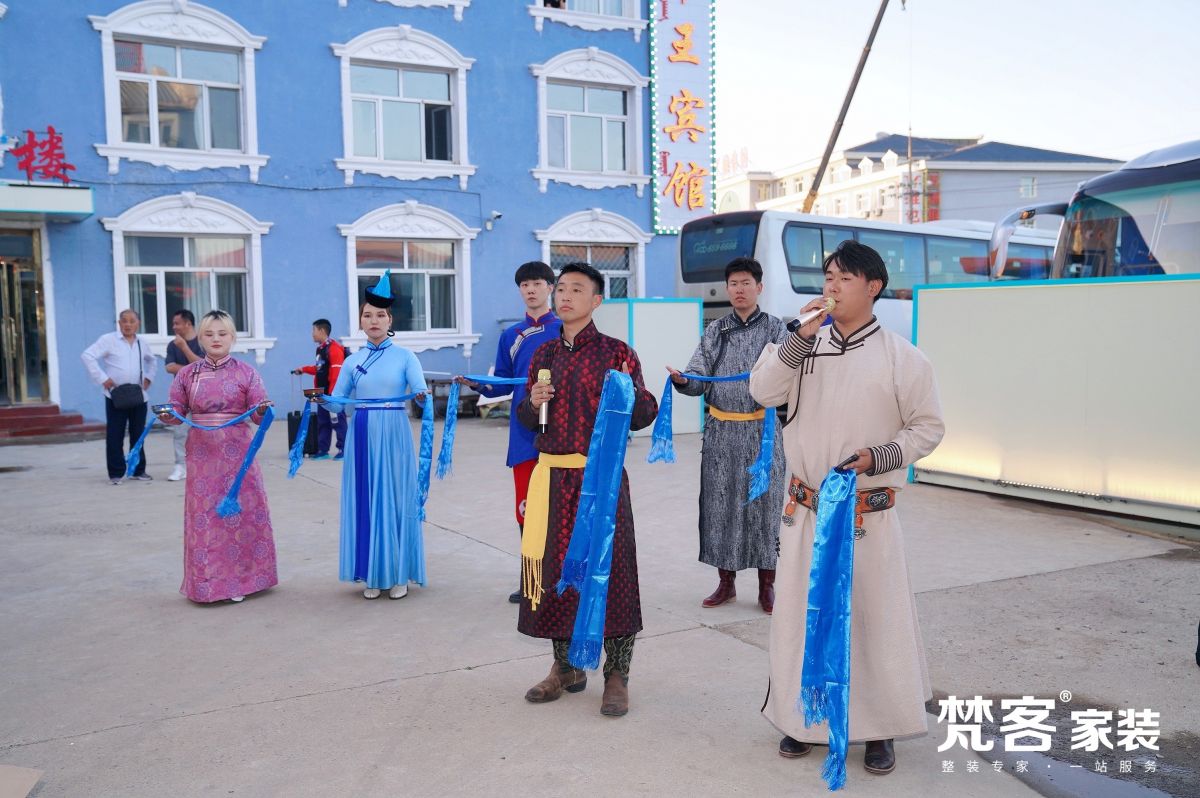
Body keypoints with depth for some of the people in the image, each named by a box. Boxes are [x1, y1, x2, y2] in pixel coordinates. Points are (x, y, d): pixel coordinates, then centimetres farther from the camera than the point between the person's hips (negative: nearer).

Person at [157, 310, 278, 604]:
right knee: (204, 515, 2)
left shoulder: (246, 372, 1)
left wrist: (263, 411, -24)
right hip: (202, 453, 1)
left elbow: (258, 415, -2)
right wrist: (166, 415, -13)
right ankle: (206, 582, 11)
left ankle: (238, 579, 13)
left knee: (240, 512, 2)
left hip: (237, 452, -1)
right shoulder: (187, 374, 6)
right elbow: (178, 410, 9)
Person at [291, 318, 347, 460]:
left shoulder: (334, 349, -15)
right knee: (322, 422, 12)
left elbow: (337, 374, -20)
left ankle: (343, 450, 2)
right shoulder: (320, 349, 15)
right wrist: (304, 369, 18)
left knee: (337, 421, -4)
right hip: (322, 393, 10)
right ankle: (323, 450, 18)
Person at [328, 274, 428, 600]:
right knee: (365, 501, 5)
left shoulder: (404, 357, 1)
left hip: (393, 435, -3)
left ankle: (398, 574, 11)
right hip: (362, 435, 3)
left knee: (395, 499, 1)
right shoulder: (352, 361, 9)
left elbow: (422, 392, -11)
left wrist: (422, 396, -33)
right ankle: (373, 574, 15)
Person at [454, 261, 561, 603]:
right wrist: (477, 384, -5)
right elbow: (502, 384, 13)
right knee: (526, 509, 4)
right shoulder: (511, 336, 14)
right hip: (524, 433, 3)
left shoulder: (566, 330, 3)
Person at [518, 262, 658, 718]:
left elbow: (644, 416, -5)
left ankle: (617, 676, 12)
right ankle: (565, 667, 26)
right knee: (556, 567, 10)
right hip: (554, 478, 5)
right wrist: (532, 403, -4)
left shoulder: (616, 353, -3)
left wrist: (630, 394, -25)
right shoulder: (544, 355, 11)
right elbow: (527, 420, 18)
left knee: (611, 569, -1)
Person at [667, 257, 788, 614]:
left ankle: (767, 586, 15)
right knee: (719, 503, 6)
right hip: (720, 430, 3)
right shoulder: (715, 331, 10)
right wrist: (683, 381, -17)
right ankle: (726, 582, 20)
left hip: (762, 430, -2)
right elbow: (700, 377, 4)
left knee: (763, 503, 2)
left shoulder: (774, 328, 2)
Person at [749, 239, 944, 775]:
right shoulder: (806, 345, 2)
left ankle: (879, 729, 24)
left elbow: (927, 427, -1)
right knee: (800, 612, 11)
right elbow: (763, 392, -10)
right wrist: (800, 336, -17)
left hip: (867, 515, -3)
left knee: (875, 616, 5)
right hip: (805, 511, 3)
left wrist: (879, 457, -16)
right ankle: (804, 717, 30)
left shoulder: (902, 358, -6)